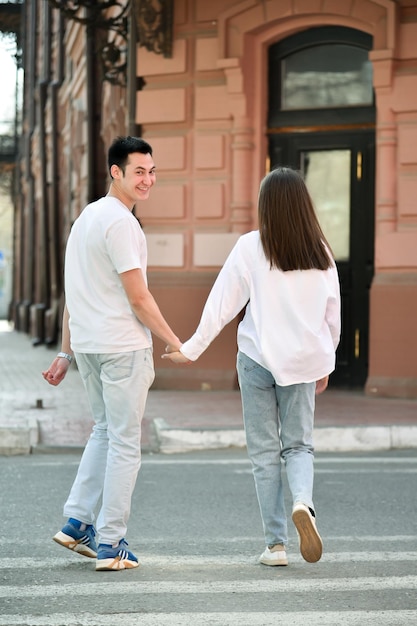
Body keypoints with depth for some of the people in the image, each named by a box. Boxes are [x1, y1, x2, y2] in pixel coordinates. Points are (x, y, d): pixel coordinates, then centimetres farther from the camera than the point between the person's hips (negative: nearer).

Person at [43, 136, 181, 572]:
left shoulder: (85, 217, 14)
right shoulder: (120, 222, -15)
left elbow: (73, 294, 17)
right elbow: (138, 297, -17)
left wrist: (66, 353, 20)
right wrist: (174, 343, -7)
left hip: (87, 346, 9)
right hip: (123, 345, -9)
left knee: (105, 430, 20)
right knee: (124, 441, -1)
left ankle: (77, 522, 15)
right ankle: (110, 543, 1)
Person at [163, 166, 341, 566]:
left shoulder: (251, 248, -9)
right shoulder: (321, 252, 0)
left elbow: (222, 304, -8)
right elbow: (333, 313, 7)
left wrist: (191, 349, 0)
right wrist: (325, 364, 19)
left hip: (258, 360, -2)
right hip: (303, 363, 2)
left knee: (264, 451, 7)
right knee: (299, 445, 13)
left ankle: (276, 544, 5)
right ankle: (303, 502, -19)